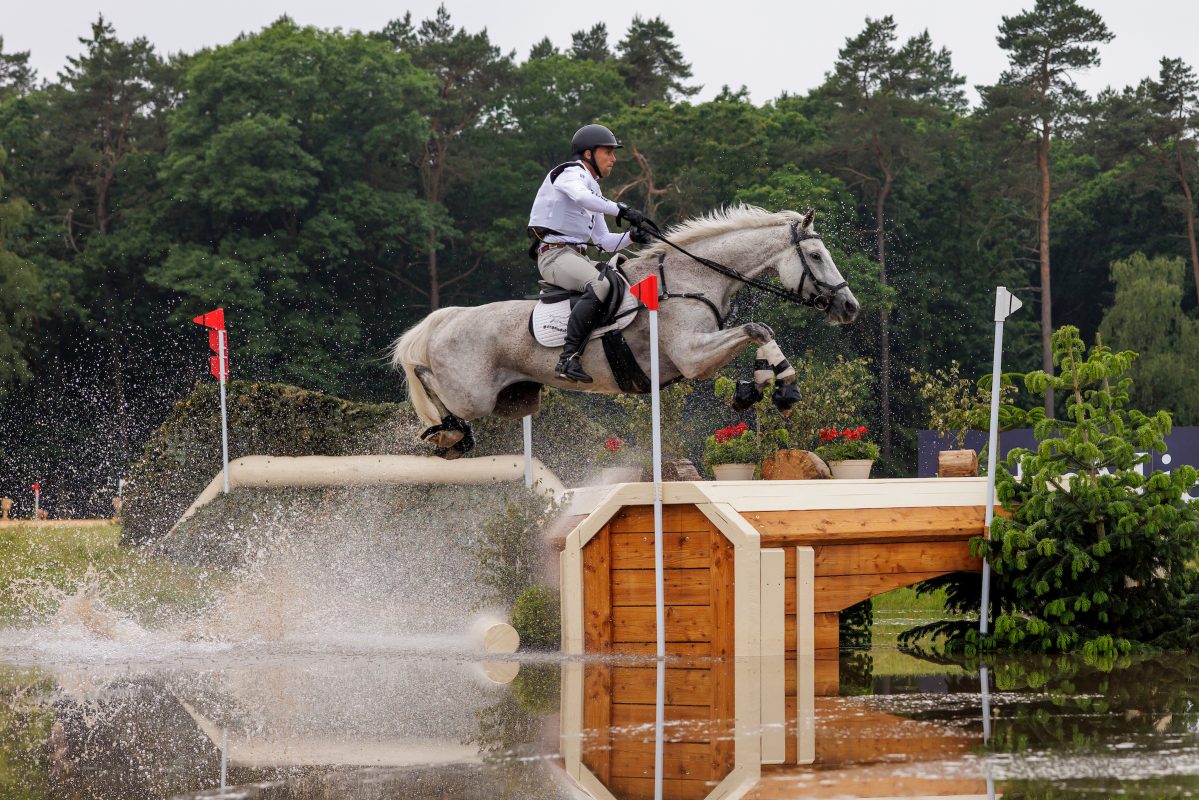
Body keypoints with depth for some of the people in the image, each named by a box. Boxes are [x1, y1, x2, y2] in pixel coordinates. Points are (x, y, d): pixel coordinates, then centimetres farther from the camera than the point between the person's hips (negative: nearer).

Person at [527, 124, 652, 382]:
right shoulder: (571, 173, -2)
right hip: (554, 254, -10)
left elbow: (604, 241, 22)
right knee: (599, 286, -34)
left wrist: (631, 237, 5)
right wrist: (620, 210, -26)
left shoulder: (593, 189, 26)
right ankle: (568, 358, -40)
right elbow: (581, 197, -27)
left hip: (578, 256, 10)